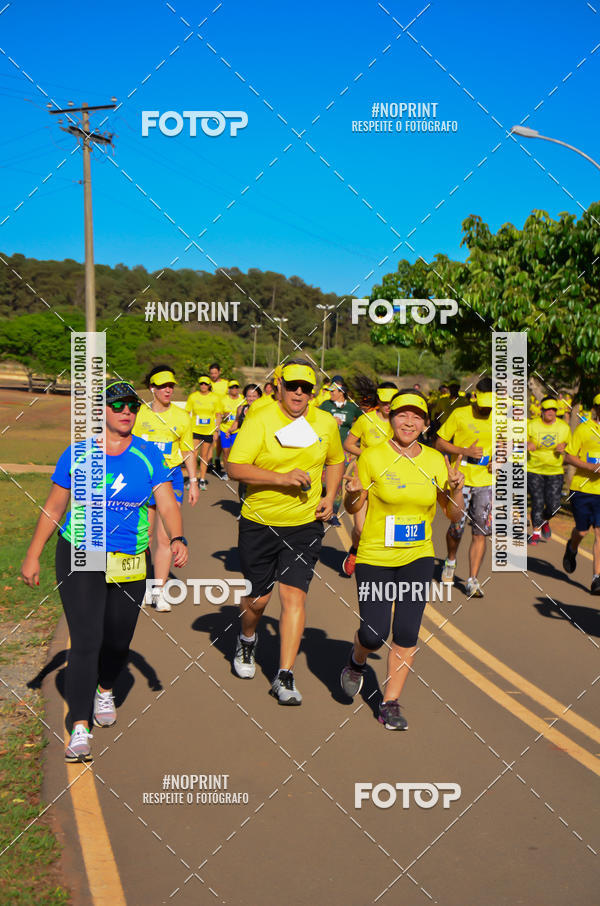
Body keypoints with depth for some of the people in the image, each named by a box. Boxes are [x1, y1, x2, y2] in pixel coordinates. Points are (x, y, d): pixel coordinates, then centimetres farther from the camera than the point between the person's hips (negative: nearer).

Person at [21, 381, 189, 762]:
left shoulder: (149, 455, 1)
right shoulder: (78, 454, -2)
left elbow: (168, 504, -5)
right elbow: (53, 507, 5)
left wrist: (177, 539, -24)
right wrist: (33, 555, 3)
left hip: (130, 562, 2)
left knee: (118, 641, 12)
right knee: (86, 641, -11)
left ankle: (105, 690, 44)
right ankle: (80, 728, -6)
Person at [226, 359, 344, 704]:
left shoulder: (326, 423, 4)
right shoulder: (259, 422, -10)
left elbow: (336, 461, 21)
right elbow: (235, 468, -17)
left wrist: (330, 497, 5)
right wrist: (281, 477, -26)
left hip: (306, 524, 2)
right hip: (260, 523, -2)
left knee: (294, 596, -7)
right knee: (258, 597, 9)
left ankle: (285, 677, 0)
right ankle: (247, 641, 43)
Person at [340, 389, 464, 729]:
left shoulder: (436, 461, 2)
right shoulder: (372, 456, -8)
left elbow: (455, 516, 7)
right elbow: (353, 508, 1)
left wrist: (456, 490, -12)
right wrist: (353, 494, -22)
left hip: (418, 557, 3)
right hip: (375, 557, -2)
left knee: (407, 633, -2)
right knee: (374, 634, -5)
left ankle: (391, 703, 15)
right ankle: (357, 662, 31)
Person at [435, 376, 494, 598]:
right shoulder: (459, 415, -5)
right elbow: (440, 443, -2)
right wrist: (465, 451, -16)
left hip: (486, 482, 2)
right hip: (461, 480, -2)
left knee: (480, 532, -2)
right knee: (457, 527, 1)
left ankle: (473, 580, 3)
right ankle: (450, 561, 33)